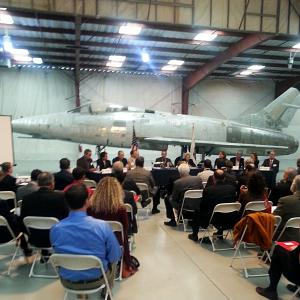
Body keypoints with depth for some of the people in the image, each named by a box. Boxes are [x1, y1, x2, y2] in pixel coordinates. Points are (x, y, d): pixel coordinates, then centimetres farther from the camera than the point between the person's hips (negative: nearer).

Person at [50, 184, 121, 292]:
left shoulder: (55, 229, -20)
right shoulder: (102, 226, -27)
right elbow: (115, 256, -14)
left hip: (68, 281, 2)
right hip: (97, 280, -2)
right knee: (112, 261, 29)